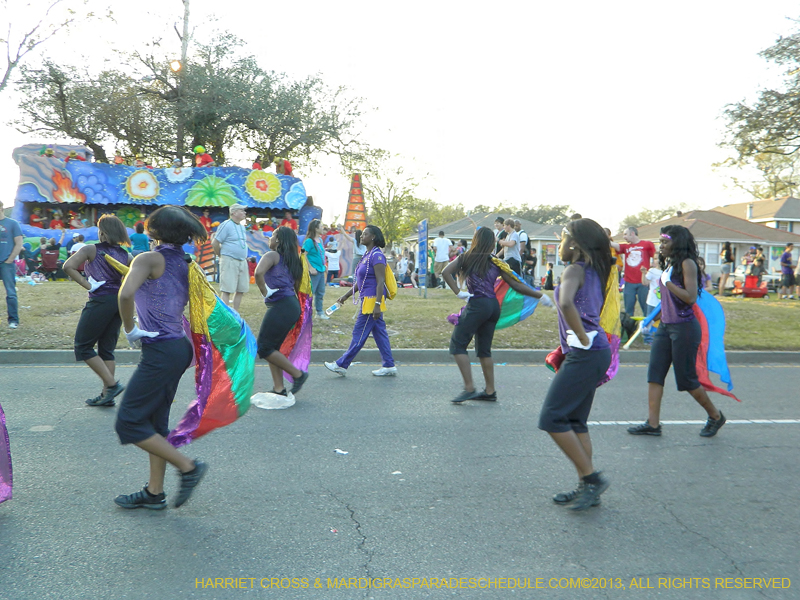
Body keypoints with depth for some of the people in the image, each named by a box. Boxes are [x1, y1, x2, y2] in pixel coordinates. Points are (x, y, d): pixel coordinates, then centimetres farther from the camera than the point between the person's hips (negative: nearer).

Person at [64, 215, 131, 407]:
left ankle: (112, 384, -2)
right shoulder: (125, 255, 10)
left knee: (83, 346, 6)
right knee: (107, 349, 13)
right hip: (119, 302, 6)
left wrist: (87, 285, -12)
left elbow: (68, 266, -16)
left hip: (101, 300, -6)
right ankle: (107, 394, 15)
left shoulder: (91, 249, -4)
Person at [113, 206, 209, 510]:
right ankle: (154, 493, 25)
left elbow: (126, 293, -29)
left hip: (160, 351, -9)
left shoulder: (150, 259, -13)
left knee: (129, 423, 1)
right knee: (155, 422, 16)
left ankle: (188, 467, 4)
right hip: (179, 346, 9)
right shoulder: (183, 263, 11)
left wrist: (129, 328, -15)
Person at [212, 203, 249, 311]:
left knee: (241, 289, 8)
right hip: (229, 261, -8)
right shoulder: (226, 225, -10)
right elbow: (215, 243, -10)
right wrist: (221, 255, 1)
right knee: (227, 290, -8)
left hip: (242, 261, 8)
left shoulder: (242, 227, 14)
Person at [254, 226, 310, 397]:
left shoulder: (273, 255, -7)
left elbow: (259, 272, -26)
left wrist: (264, 291, -13)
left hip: (280, 306, -9)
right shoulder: (293, 260, 19)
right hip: (292, 305, 9)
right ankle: (279, 388, 15)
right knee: (273, 348, 14)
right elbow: (297, 286, 20)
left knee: (263, 348, -1)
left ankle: (298, 374, 3)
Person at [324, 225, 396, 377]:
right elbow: (360, 281, 22)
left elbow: (380, 282, -20)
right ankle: (389, 366, 16)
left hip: (372, 300, -10)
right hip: (368, 299, 10)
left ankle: (342, 365, 6)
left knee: (359, 334, -1)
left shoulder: (377, 256, -15)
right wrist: (346, 296, 22)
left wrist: (377, 304, -25)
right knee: (379, 332, 11)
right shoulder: (367, 255, 16)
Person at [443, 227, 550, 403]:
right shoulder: (496, 263, 10)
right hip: (494, 306, 6)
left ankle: (469, 388, -7)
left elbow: (446, 272, -11)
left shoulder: (466, 258, 2)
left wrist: (458, 292, -11)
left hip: (477, 304, -6)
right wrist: (540, 295, 14)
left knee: (457, 344, 1)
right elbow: (516, 285, 7)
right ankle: (490, 391, 18)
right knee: (484, 349, 14)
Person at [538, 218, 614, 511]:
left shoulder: (575, 270, -11)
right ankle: (586, 487, 20)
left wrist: (582, 338, -21)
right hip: (596, 352, 10)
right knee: (575, 421, 14)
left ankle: (591, 478, 2)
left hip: (585, 353, -10)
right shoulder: (594, 271, 16)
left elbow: (566, 303, -31)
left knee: (551, 418, -5)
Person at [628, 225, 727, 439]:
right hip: (665, 326, 8)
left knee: (686, 378, 2)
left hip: (684, 328, -8)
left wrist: (666, 282, -21)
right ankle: (653, 423, 4)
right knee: (654, 374, 1)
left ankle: (715, 416, 24)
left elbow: (691, 297, -21)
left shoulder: (687, 264, -12)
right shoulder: (669, 264, 13)